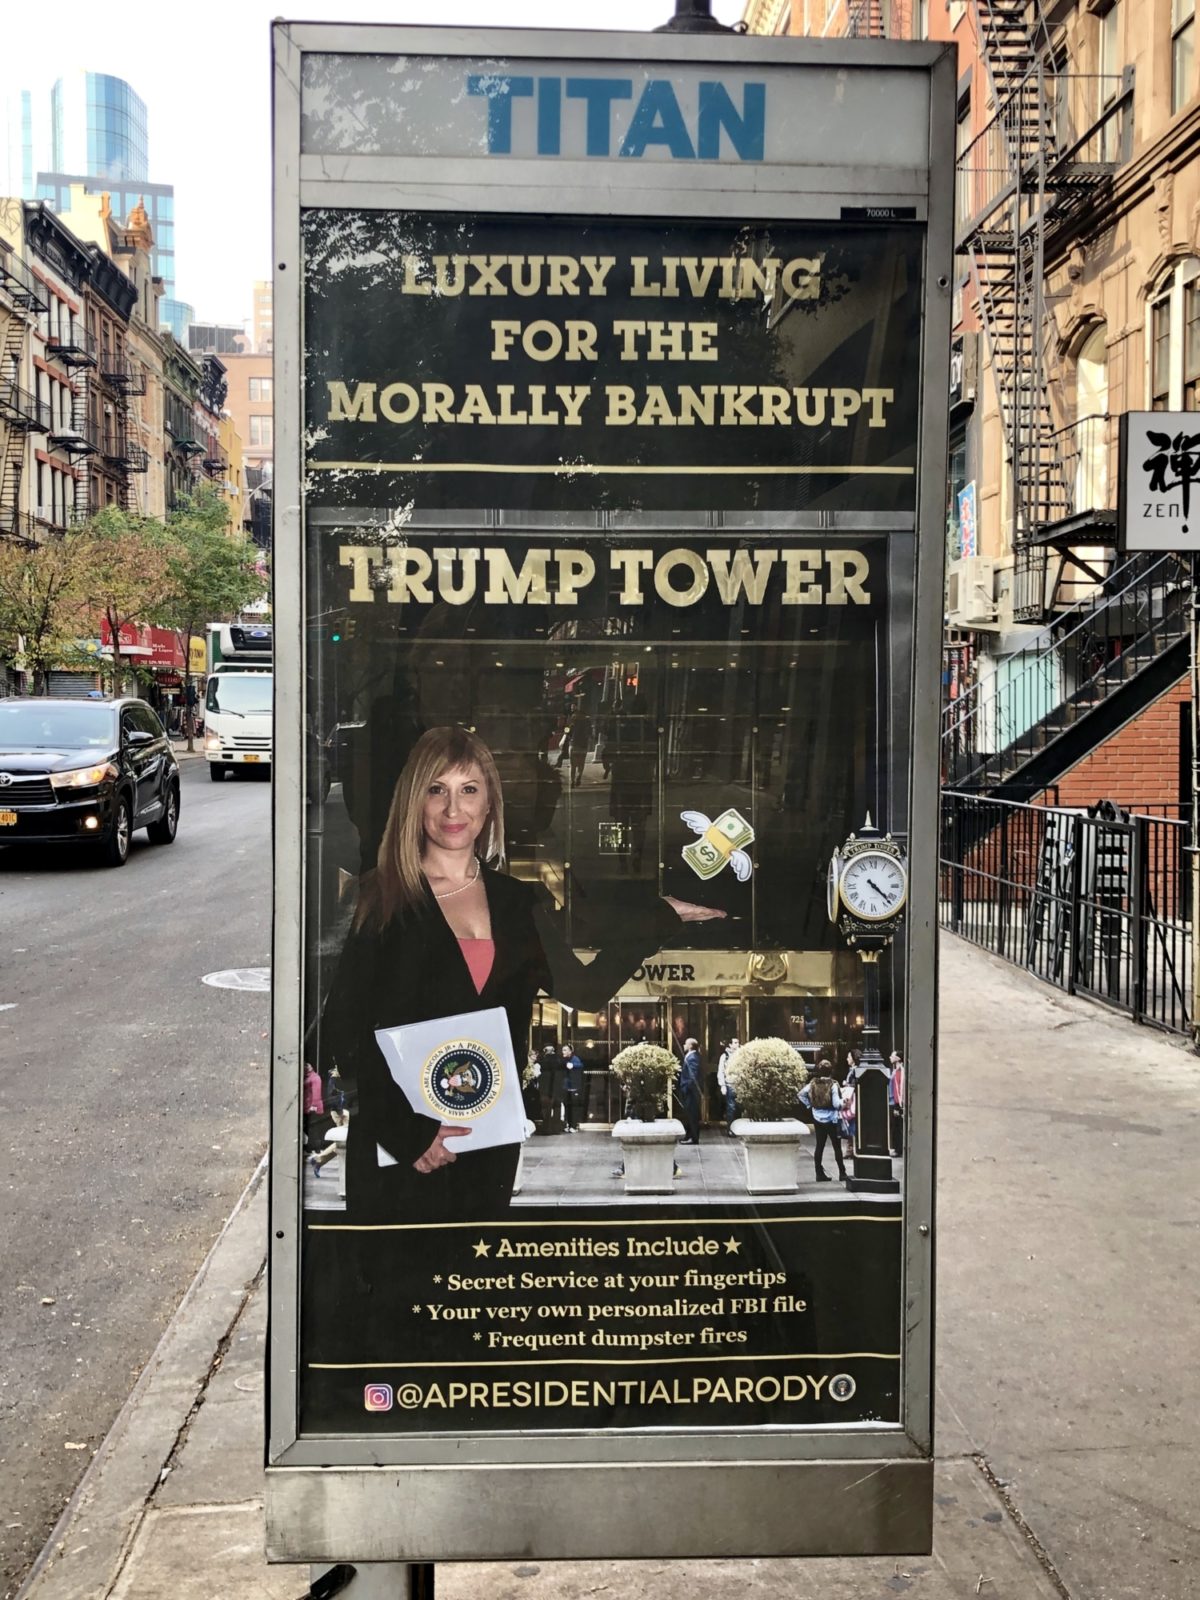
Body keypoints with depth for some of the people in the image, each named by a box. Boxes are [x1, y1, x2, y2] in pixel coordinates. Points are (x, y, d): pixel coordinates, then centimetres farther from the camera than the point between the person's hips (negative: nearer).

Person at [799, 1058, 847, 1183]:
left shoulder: (813, 1083, -3)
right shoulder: (833, 1084, -18)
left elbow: (801, 1094, 0)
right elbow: (837, 1104, -20)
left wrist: (809, 1105, 6)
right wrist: (843, 1101, -1)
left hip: (817, 1119, 4)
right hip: (831, 1120, -4)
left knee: (819, 1145, 9)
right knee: (837, 1146, 6)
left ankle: (820, 1173, 11)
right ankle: (842, 1173, 12)